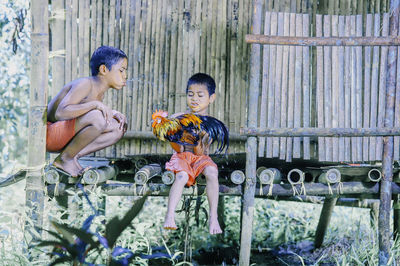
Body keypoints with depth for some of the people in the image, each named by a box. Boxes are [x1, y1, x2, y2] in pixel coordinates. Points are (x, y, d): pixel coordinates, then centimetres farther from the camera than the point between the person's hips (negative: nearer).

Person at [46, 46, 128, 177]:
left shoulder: (100, 91, 9)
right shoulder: (85, 84, -19)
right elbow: (61, 112, -31)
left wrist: (112, 113, -2)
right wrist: (95, 104, -35)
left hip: (65, 137, 9)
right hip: (49, 134, -9)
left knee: (118, 128, 4)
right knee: (97, 117, -33)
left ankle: (73, 157, -1)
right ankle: (64, 158, -13)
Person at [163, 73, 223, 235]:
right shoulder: (178, 118, 1)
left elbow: (200, 153, -11)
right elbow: (179, 149, -4)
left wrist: (197, 140, -30)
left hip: (200, 159, 0)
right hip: (182, 157, 0)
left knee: (211, 172, -31)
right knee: (181, 176, -32)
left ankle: (213, 218, -30)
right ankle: (169, 217, -35)